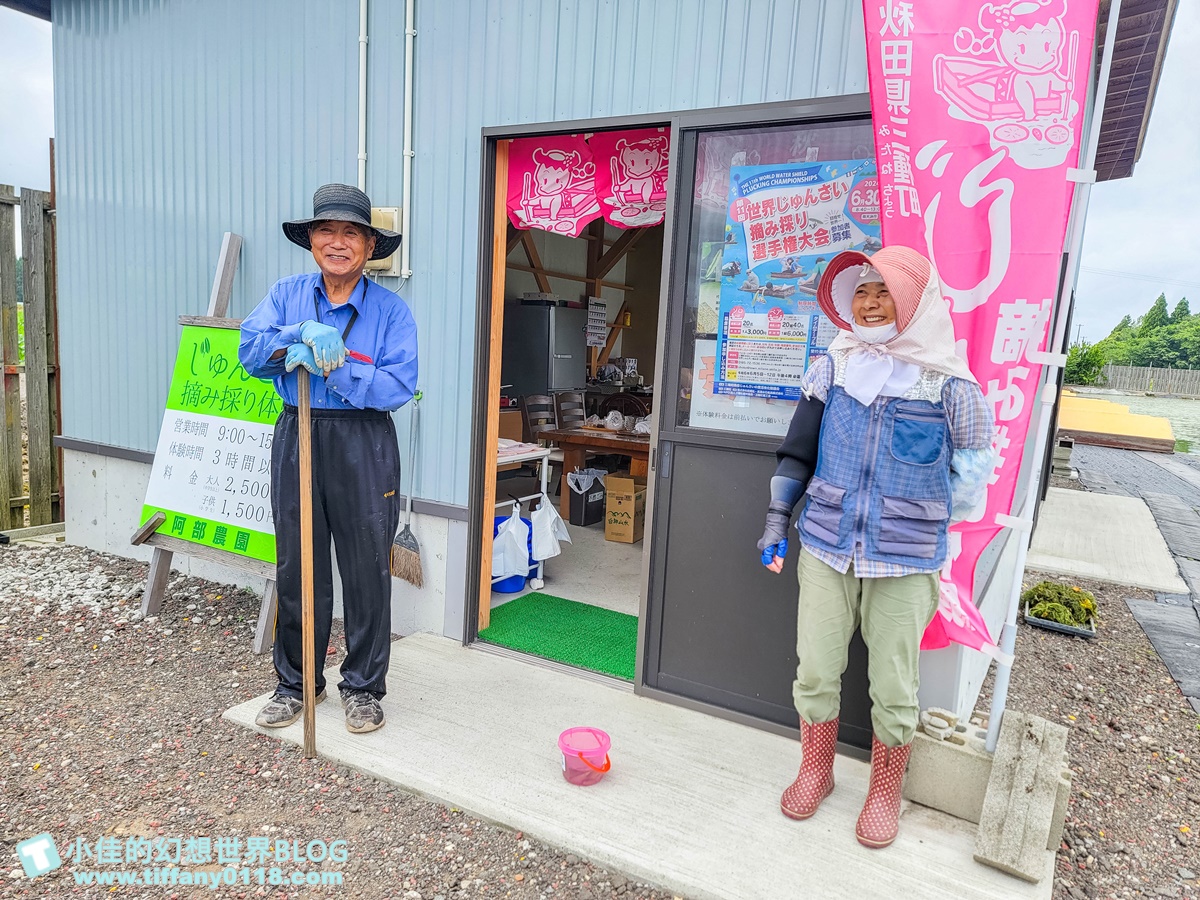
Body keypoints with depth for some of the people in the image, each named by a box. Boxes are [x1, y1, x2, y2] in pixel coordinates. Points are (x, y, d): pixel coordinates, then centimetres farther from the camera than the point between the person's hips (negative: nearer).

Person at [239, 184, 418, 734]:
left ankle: (363, 687, 23)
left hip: (363, 447, -3)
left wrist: (327, 365, -20)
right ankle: (295, 683, 30)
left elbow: (398, 386, -14)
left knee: (366, 571, 5)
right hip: (297, 439, 3)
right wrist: (302, 332, -22)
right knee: (296, 569, 12)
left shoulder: (391, 310, -2)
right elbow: (250, 352, -6)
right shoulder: (286, 295, 8)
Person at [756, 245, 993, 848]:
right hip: (826, 548, 3)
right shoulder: (834, 367, 2)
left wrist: (928, 534, 6)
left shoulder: (950, 384, -6)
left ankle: (884, 792, 34)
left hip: (905, 560, -2)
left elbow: (971, 474, 4)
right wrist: (778, 520, 4)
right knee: (815, 671, 11)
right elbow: (797, 448, 6)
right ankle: (816, 770, 36)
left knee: (893, 687, 10)